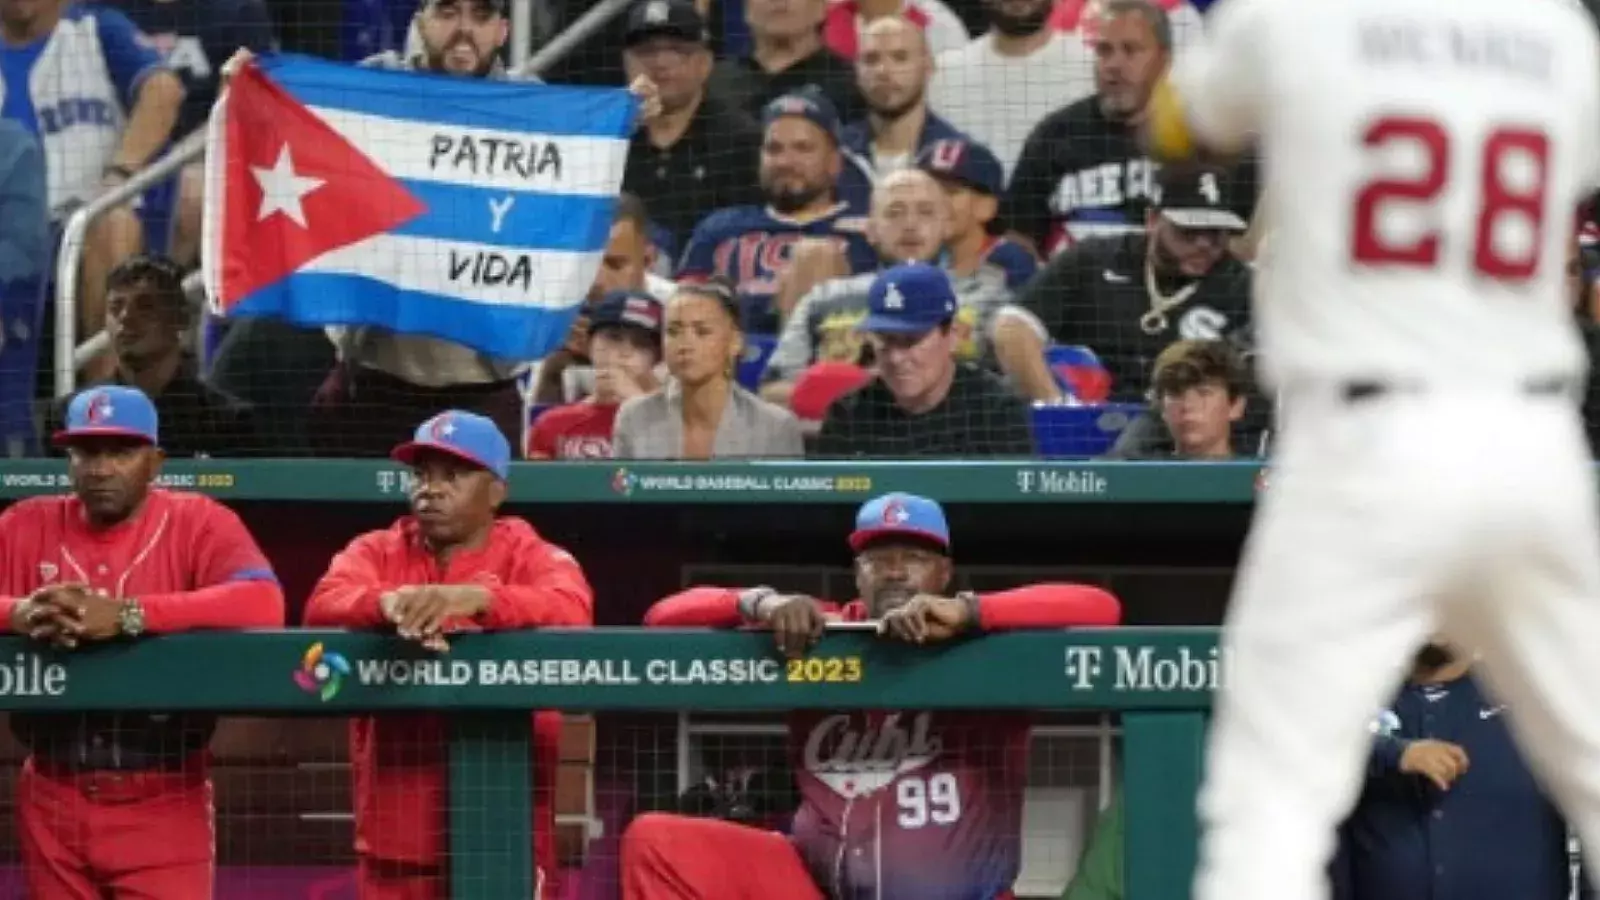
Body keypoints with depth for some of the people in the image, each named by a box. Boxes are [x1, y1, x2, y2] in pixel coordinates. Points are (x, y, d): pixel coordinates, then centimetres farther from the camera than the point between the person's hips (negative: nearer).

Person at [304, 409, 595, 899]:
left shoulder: (532, 556, 3)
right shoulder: (377, 550, 11)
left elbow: (572, 610, -18)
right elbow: (324, 603, -8)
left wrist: (476, 598, -35)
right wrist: (389, 603, -30)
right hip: (398, 817, 3)